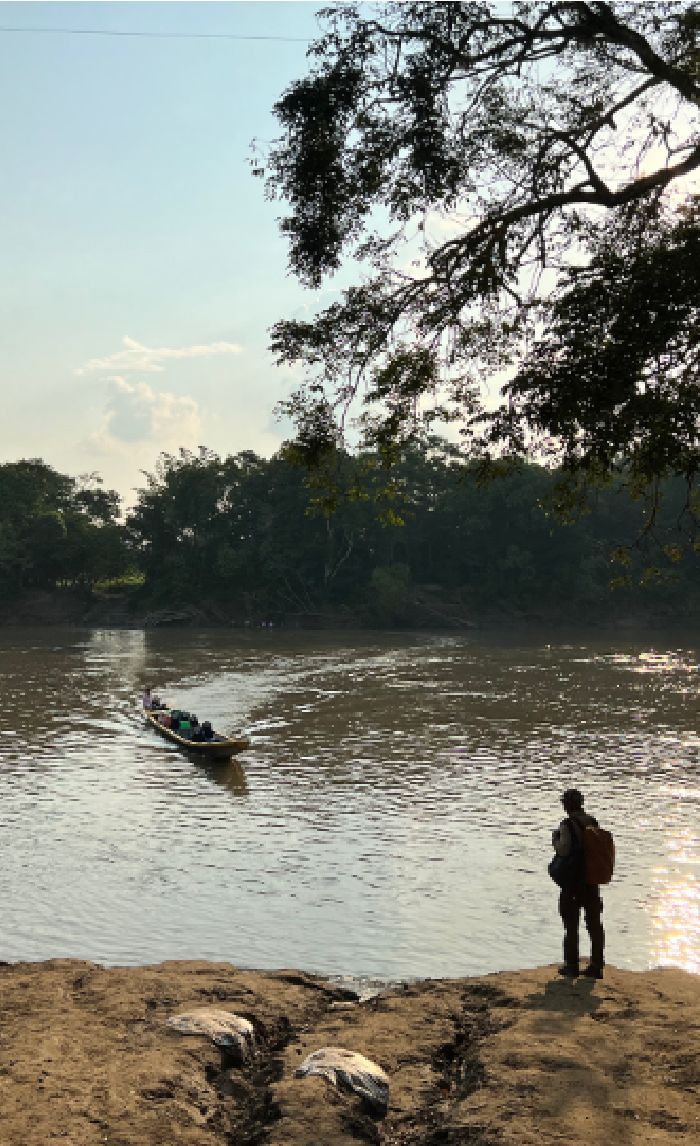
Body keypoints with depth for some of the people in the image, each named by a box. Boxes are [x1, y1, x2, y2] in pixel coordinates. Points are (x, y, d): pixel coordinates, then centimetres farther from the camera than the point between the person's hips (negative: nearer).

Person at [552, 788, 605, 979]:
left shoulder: (567, 824, -17)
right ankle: (596, 966, 17)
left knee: (571, 925, 6)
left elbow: (563, 850, -22)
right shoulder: (593, 822, 3)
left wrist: (555, 838, -4)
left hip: (573, 881, -6)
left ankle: (572, 966, 11)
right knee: (594, 924, 12)